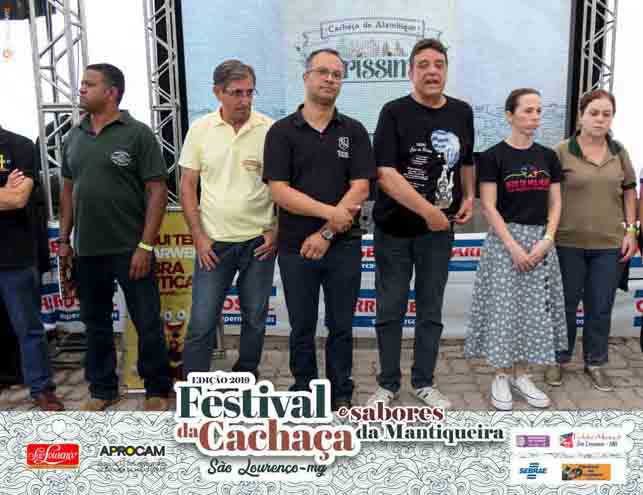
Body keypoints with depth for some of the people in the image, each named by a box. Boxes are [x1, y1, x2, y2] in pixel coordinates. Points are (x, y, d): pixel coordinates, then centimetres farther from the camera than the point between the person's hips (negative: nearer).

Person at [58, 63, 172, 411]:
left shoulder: (137, 134, -6)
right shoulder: (74, 138, 11)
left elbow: (157, 190, -10)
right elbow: (68, 189, 18)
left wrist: (145, 245, -14)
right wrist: (64, 239, 12)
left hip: (130, 250, -5)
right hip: (87, 251, 5)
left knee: (148, 324, 3)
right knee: (95, 324, 15)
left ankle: (157, 390, 21)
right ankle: (102, 390, 31)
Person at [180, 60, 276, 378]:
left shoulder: (270, 129, -4)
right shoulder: (200, 129, 0)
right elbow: (187, 186, 2)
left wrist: (277, 231, -4)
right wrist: (199, 237, -4)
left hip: (259, 241, 0)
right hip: (214, 242, 0)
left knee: (255, 319, 13)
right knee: (201, 323, 3)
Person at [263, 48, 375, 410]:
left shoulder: (354, 131, 4)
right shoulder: (282, 131, 0)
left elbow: (360, 190, -5)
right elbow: (280, 191, -9)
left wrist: (327, 233, -13)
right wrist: (329, 211, -17)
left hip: (344, 245, 1)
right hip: (296, 246, 0)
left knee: (341, 327, 10)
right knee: (302, 328, 11)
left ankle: (341, 395, 26)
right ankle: (304, 392, 28)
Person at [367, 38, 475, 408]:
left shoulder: (462, 112, 5)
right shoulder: (395, 113, -9)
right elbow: (385, 175, -19)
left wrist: (469, 197, 7)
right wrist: (428, 211, -21)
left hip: (440, 228, 4)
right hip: (394, 227, -3)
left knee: (431, 310, 11)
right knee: (390, 310, 6)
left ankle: (424, 382, 26)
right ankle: (388, 384, 22)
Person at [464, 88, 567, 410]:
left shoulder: (548, 157, 8)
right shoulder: (493, 156, -6)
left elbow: (555, 204, 8)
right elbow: (488, 207, -10)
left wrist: (546, 239, -7)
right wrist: (513, 245, -15)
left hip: (541, 240, 5)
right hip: (504, 240, -5)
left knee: (534, 308, 8)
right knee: (503, 307, -1)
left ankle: (521, 374, 22)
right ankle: (501, 376, 15)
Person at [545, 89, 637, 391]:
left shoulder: (619, 153, 6)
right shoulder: (562, 152, -6)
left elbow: (629, 192, 13)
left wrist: (631, 230, 6)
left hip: (609, 245, 3)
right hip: (568, 243, -3)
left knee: (600, 308, 11)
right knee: (565, 305, 10)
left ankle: (595, 363, 27)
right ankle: (558, 360, 27)